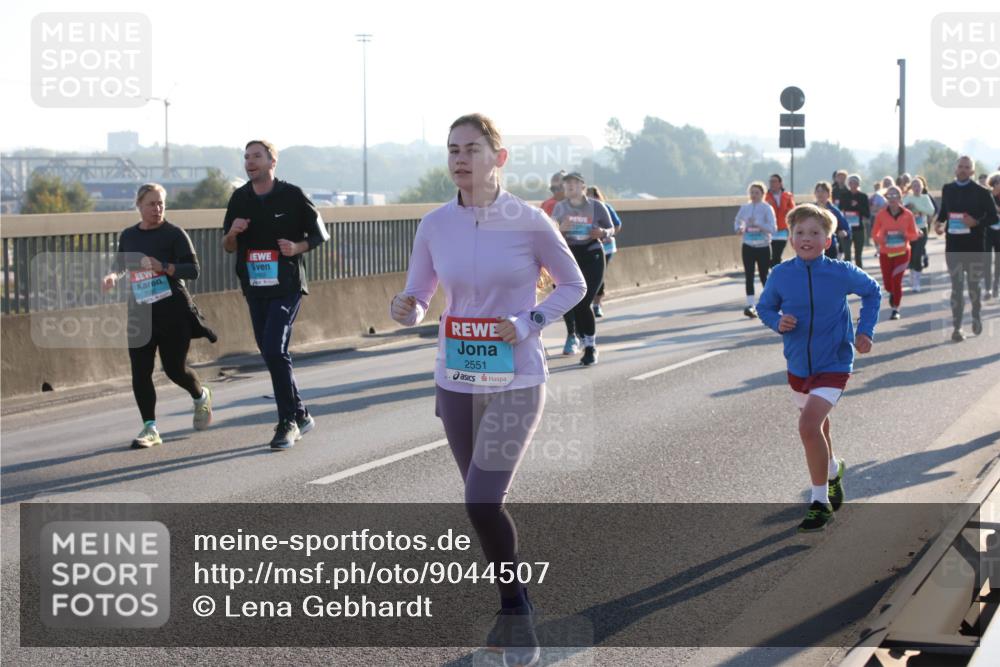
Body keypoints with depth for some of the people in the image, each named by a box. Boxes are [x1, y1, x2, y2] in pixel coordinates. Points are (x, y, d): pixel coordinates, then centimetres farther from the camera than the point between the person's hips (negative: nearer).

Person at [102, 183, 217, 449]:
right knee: (140, 371, -5)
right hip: (140, 312, 4)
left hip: (173, 310, -4)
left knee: (175, 369, 1)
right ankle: (150, 429, 0)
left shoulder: (174, 234, -5)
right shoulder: (128, 236, 9)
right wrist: (114, 276, 1)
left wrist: (163, 266, -24)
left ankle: (201, 397, 34)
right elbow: (121, 264, 24)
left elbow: (193, 270, -11)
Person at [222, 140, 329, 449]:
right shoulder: (240, 199, 9)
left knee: (275, 350, -17)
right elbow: (228, 247, 15)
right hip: (254, 288, 6)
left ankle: (288, 422, -7)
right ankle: (300, 415, 25)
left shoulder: (291, 195, -4)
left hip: (286, 286, -6)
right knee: (270, 354, 10)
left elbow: (320, 234, 2)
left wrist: (297, 247, -17)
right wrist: (233, 233, -8)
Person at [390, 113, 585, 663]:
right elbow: (417, 301, 6)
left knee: (482, 503, -15)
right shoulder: (435, 225, -1)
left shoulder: (529, 222, -10)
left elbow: (573, 284, 3)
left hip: (514, 382, -4)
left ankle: (516, 612, 5)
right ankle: (514, 608, 32)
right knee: (484, 504, 14)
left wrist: (529, 323, -13)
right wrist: (405, 311, -18)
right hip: (455, 382, 4)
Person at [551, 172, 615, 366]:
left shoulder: (596, 206, -3)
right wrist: (561, 229, -15)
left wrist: (603, 233, -16)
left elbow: (611, 229, 6)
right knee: (576, 304, 2)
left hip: (592, 256, -3)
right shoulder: (560, 208, 5)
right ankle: (589, 346, 16)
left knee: (583, 303, -12)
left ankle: (590, 346, 1)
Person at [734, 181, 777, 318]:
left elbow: (773, 228, -15)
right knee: (749, 276, -4)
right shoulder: (744, 208, 3)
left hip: (763, 247, -2)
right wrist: (740, 228, -6)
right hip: (748, 246, 2)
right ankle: (750, 305, -5)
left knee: (764, 276, 5)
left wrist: (757, 225, -25)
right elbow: (737, 222, 16)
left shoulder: (767, 209, -8)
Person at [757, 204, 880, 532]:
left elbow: (872, 291, 6)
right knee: (816, 424, 24)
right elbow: (764, 307, 7)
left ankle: (820, 501, -8)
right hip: (798, 366, 4)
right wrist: (777, 322, -14)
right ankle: (832, 470, 55)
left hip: (833, 364, -4)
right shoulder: (781, 275, -9)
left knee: (809, 427, -21)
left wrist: (865, 330, -1)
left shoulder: (841, 273, -13)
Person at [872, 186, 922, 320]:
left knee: (896, 281, -8)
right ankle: (892, 293, 42)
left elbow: (914, 234, 1)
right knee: (887, 283, 4)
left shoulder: (908, 215, -8)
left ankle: (896, 309, 7)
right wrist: (881, 239, -22)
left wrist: (905, 235, -20)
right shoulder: (881, 214, -8)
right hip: (885, 253, 1)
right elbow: (874, 234, -1)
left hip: (902, 252, -1)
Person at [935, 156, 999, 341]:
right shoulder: (947, 189, 4)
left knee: (974, 285, 10)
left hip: (975, 246, -2)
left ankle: (977, 317, 35)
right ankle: (957, 327, 2)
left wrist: (976, 222, -21)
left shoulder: (981, 192, -7)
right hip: (953, 246, 2)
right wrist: (940, 222, -3)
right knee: (956, 286, 0)